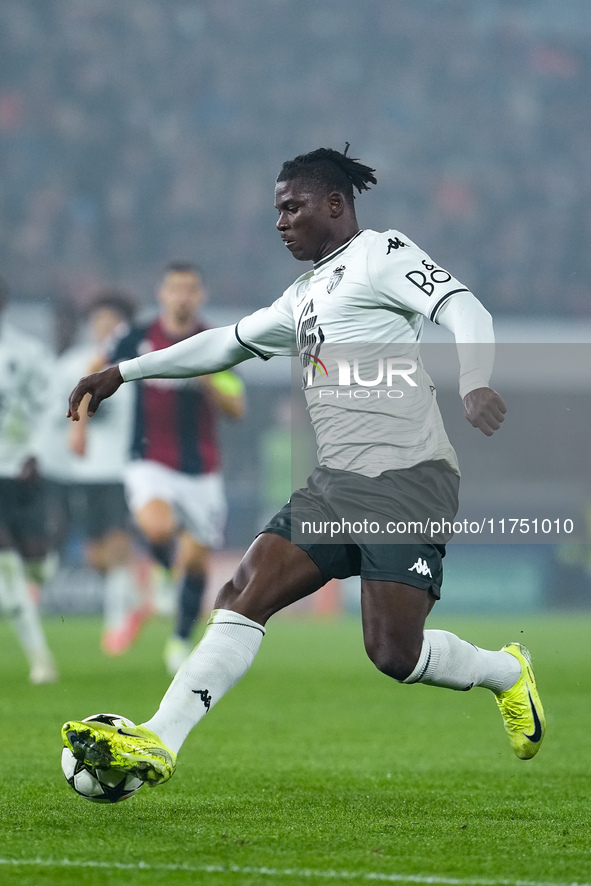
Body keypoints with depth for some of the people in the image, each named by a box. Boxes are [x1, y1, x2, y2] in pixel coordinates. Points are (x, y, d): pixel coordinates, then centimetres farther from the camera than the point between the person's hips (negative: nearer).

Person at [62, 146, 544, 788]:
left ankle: (506, 673, 16)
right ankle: (157, 742, -14)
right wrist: (124, 372, 35)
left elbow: (463, 309, -16)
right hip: (335, 485, 8)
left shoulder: (382, 254, -2)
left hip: (406, 479, -8)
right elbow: (226, 343, 35)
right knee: (243, 597, -7)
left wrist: (475, 384, -35)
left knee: (393, 653, -12)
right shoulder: (304, 296, 24)